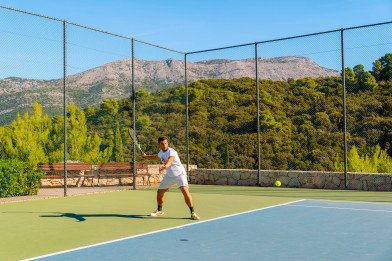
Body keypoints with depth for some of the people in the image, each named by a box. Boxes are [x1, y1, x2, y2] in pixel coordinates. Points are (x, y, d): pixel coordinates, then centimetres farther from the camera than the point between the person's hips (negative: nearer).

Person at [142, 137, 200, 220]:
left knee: (185, 191, -26)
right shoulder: (161, 152, 1)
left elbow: (170, 160, -49)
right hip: (169, 176, 7)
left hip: (179, 174, -7)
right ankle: (159, 211, 30)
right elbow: (157, 157, 28)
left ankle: (192, 213, -15)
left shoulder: (171, 152, -25)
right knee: (159, 192, 5)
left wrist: (165, 166, -68)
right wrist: (146, 156, 25)